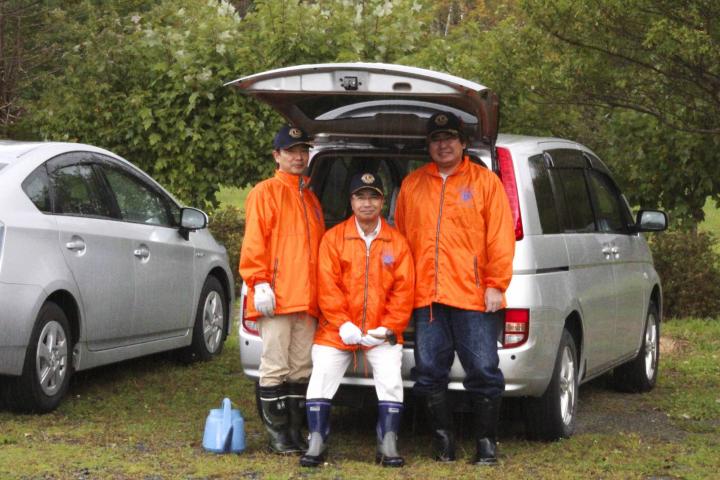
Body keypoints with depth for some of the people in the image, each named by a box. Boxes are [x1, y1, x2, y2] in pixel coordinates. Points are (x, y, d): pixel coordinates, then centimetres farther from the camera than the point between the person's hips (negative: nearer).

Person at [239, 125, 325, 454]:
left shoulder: (310, 198, 22)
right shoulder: (265, 192, 0)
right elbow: (254, 241, -7)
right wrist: (259, 282, -17)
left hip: (307, 299, 7)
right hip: (276, 297, -7)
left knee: (301, 368, 7)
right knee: (275, 368, -5)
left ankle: (295, 431, 13)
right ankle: (277, 433, 0)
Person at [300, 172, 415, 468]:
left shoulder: (397, 242, 3)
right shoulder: (333, 238, 0)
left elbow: (403, 289, 1)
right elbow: (327, 286, -5)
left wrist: (388, 328, -9)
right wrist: (344, 326, -13)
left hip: (381, 332, 0)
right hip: (338, 330, 0)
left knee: (391, 381, -15)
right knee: (320, 378, -13)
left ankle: (388, 445, -7)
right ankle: (317, 442, -4)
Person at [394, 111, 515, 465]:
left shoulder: (485, 182, 3)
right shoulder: (412, 185, 13)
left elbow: (500, 237, -1)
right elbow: (402, 236, 14)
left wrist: (496, 285, -7)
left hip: (475, 297, -3)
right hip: (426, 297, 3)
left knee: (482, 371, -2)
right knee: (430, 373, 4)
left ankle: (486, 443, 7)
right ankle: (443, 442, 14)